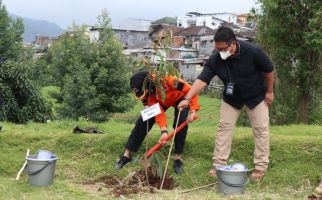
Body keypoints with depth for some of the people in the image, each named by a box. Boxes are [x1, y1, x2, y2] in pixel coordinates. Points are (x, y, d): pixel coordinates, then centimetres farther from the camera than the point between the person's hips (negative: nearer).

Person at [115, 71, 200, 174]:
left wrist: (192, 111, -40)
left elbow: (191, 91, -33)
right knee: (142, 122, -9)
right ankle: (127, 155, -1)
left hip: (179, 98, -3)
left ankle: (178, 158, -12)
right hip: (161, 101, 3)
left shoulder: (168, 80, -43)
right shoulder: (145, 93, -29)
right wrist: (164, 131, -41)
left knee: (180, 122, -26)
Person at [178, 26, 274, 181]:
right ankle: (218, 164, 6)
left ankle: (261, 167, 11)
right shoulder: (215, 59, -24)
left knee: (260, 129, 0)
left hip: (256, 95, -2)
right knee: (224, 127, -1)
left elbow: (269, 70, -16)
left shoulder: (252, 52, -30)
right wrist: (187, 99, -40)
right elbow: (202, 79, -29)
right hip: (231, 97, 2)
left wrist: (270, 92, -8)